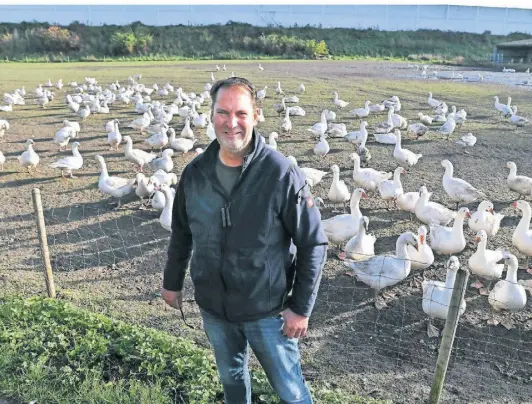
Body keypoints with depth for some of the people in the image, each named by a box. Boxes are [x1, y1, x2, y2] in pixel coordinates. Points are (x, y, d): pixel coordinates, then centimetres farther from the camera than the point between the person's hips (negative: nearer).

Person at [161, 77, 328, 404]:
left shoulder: (281, 174, -19)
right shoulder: (195, 172, -6)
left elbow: (313, 244, -14)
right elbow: (181, 233, 8)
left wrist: (301, 307, -12)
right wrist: (172, 282, 15)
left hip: (267, 309, -3)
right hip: (213, 307, 4)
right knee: (231, 377, 26)